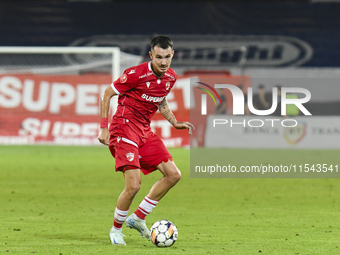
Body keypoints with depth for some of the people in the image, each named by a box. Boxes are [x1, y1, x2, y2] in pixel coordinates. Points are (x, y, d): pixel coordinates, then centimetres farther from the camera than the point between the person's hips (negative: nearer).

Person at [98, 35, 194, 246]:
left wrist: (175, 123, 12)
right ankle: (116, 229, 6)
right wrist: (104, 128, -12)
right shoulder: (136, 74, -19)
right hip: (125, 127, -8)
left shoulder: (171, 77, 4)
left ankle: (138, 218, 10)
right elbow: (107, 94, -9)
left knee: (173, 175, 0)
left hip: (145, 130, 8)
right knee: (133, 185, -17)